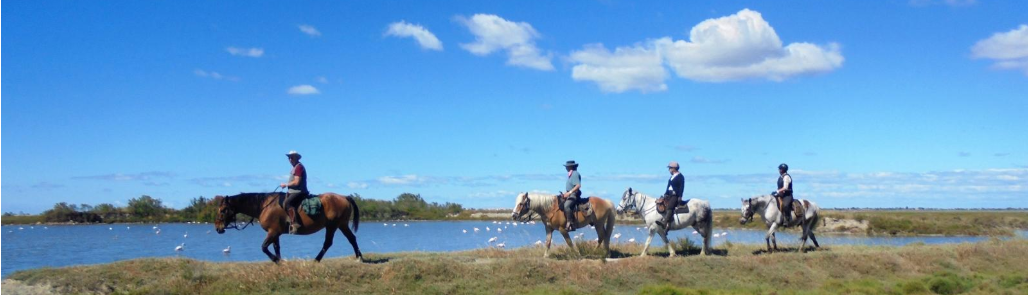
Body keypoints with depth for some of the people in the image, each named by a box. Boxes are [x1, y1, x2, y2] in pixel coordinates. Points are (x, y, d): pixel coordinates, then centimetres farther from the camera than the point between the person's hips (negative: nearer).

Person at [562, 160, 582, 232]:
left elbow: (578, 185, -24)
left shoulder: (575, 174, -13)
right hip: (569, 194, 11)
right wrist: (566, 193, 15)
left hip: (574, 194, -11)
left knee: (566, 206, -31)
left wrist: (569, 192, -27)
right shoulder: (570, 174, 17)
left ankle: (571, 224, -33)